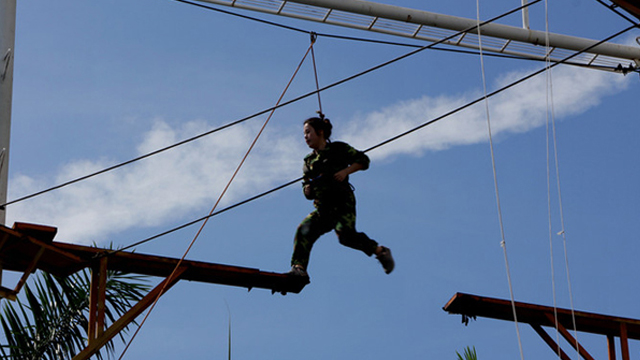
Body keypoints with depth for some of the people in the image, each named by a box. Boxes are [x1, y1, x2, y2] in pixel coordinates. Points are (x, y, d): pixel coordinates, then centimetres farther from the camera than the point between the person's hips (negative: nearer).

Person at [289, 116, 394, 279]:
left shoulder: (339, 149, 8)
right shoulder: (309, 161, 22)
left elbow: (363, 160, 3)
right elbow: (309, 192, 24)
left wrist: (345, 171, -12)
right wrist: (307, 190, 0)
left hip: (342, 204, -5)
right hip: (323, 210, 5)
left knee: (346, 235, -27)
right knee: (304, 231, -19)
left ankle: (380, 251, -10)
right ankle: (298, 268, -27)